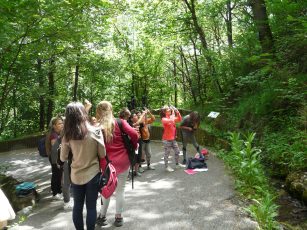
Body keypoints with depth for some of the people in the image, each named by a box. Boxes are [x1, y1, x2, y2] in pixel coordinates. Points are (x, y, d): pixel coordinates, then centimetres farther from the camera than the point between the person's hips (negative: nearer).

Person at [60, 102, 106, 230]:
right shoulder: (95, 131, -14)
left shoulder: (67, 135, -10)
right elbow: (102, 154, -6)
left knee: (77, 206, 17)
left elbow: (63, 158, 0)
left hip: (76, 175, 2)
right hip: (93, 174, -1)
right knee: (91, 206, 13)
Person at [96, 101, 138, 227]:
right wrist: (134, 146, 1)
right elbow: (133, 134, -15)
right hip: (123, 161, 0)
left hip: (106, 163, 1)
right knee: (120, 190, 14)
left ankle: (102, 216, 32)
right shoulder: (119, 122, -6)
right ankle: (118, 217, 26)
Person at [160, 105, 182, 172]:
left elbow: (179, 119, 6)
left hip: (173, 139, 8)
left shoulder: (172, 117, 8)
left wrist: (177, 112, -5)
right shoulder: (164, 119, -14)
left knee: (177, 152, 17)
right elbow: (171, 121, -31)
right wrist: (173, 113, -18)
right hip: (167, 139, -8)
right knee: (167, 154, 4)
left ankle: (177, 164, 35)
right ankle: (167, 167, 17)